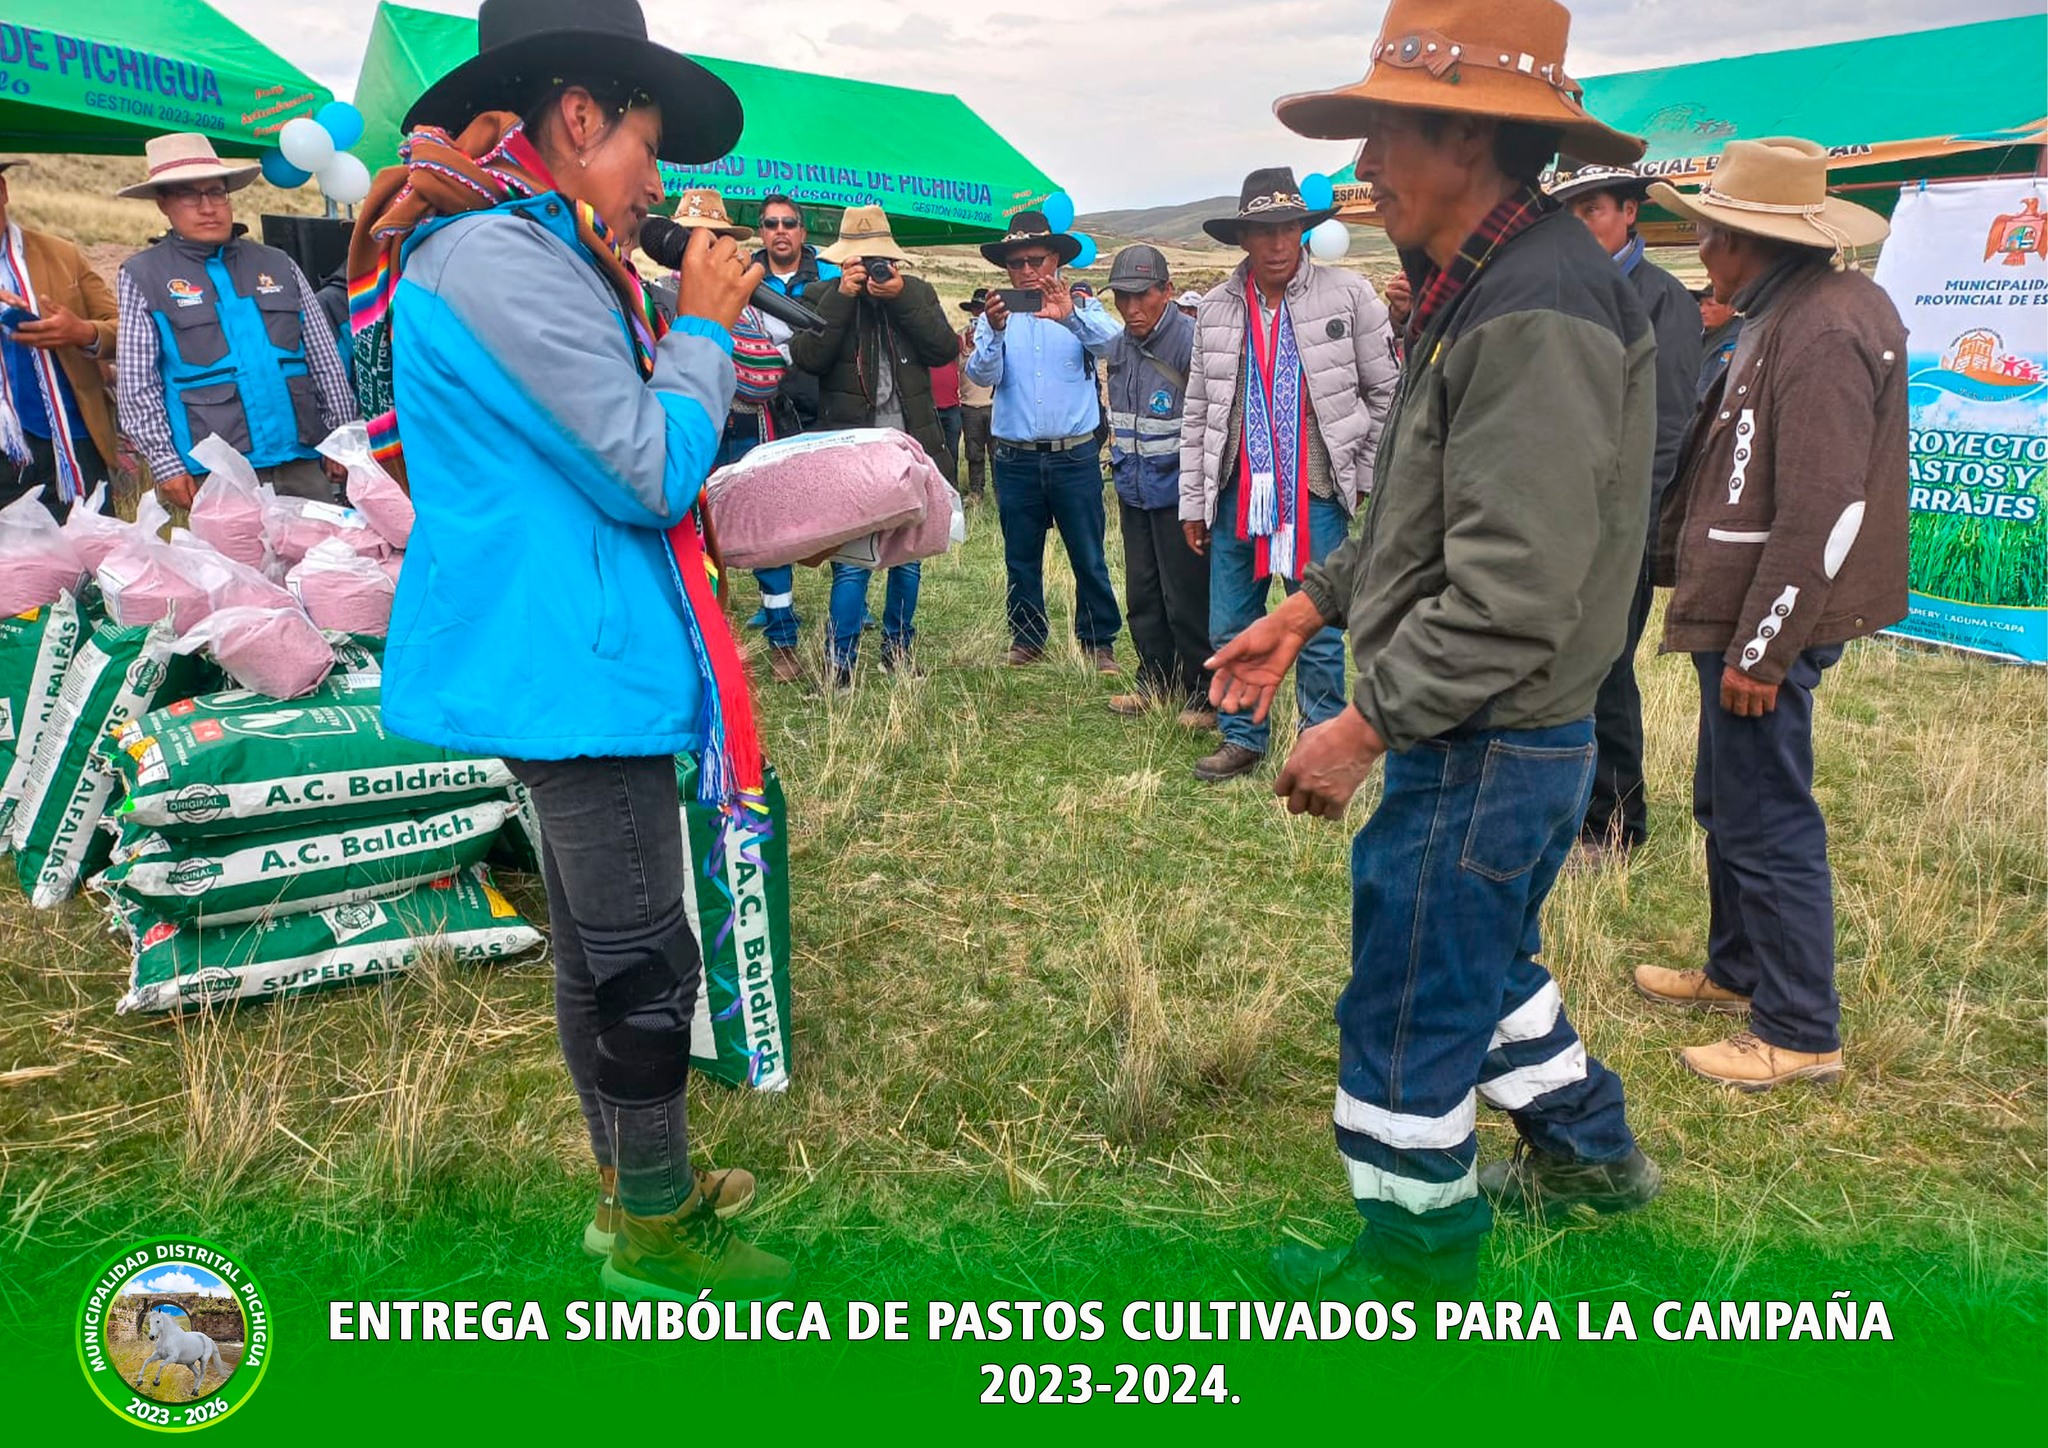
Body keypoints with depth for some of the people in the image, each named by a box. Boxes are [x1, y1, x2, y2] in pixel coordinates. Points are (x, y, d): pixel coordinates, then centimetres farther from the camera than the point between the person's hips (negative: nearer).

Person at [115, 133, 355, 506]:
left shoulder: (278, 265, 15)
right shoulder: (141, 276, 6)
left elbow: (325, 360, 14)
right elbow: (137, 385, 2)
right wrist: (165, 464, -6)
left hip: (303, 463, 3)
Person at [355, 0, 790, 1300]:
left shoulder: (518, 251, 16)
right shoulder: (505, 257, -17)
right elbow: (653, 474, -19)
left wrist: (670, 324, 13)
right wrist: (704, 326, -6)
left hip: (567, 661, 11)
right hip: (580, 669, -11)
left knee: (600, 949, 20)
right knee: (642, 962, 1)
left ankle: (638, 1180, 36)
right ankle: (654, 1229, 19)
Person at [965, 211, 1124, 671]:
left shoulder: (1083, 308, 4)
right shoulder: (995, 316, 8)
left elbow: (1110, 342, -17)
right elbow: (982, 374, -7)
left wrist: (1069, 315, -36)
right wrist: (994, 331, -26)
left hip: (1075, 456, -2)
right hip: (1016, 458, 2)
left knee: (1089, 557, 2)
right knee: (1021, 558, 10)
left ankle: (1099, 641, 13)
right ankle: (1027, 638, 23)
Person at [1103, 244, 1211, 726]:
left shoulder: (1191, 340, -16)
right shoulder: (1118, 347, 10)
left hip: (1178, 492, -8)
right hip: (1135, 492, 8)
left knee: (1187, 599, -2)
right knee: (1142, 596, 14)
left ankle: (1203, 695, 11)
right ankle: (1156, 682, 28)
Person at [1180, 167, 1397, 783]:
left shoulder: (1348, 295, -2)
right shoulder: (1216, 309, 7)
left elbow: (1386, 391, 4)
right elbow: (1197, 413, 10)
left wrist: (1367, 474, 4)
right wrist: (1193, 502, 9)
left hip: (1316, 494, -3)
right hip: (1236, 493, 3)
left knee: (1319, 633, 3)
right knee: (1230, 629, 9)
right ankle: (1242, 738, 25)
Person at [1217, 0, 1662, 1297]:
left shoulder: (1536, 313, -24)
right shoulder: (1484, 289, 10)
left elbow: (1512, 593, -28)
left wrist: (1365, 728, -21)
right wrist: (1307, 611, 13)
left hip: (1489, 751, -10)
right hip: (1487, 741, 10)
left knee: (1411, 1011, 6)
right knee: (1482, 957, 27)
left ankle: (1419, 1256, 27)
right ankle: (1589, 1152, 48)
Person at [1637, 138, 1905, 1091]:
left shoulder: (1824, 329, -20)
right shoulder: (1784, 315, 12)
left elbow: (1823, 510, -24)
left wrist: (1761, 647, -22)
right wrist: (1671, 557, 20)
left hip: (1770, 623, -11)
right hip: (1740, 614, 11)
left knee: (1767, 822, -2)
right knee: (1727, 806, 21)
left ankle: (1802, 1034, 10)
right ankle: (1737, 972, 38)